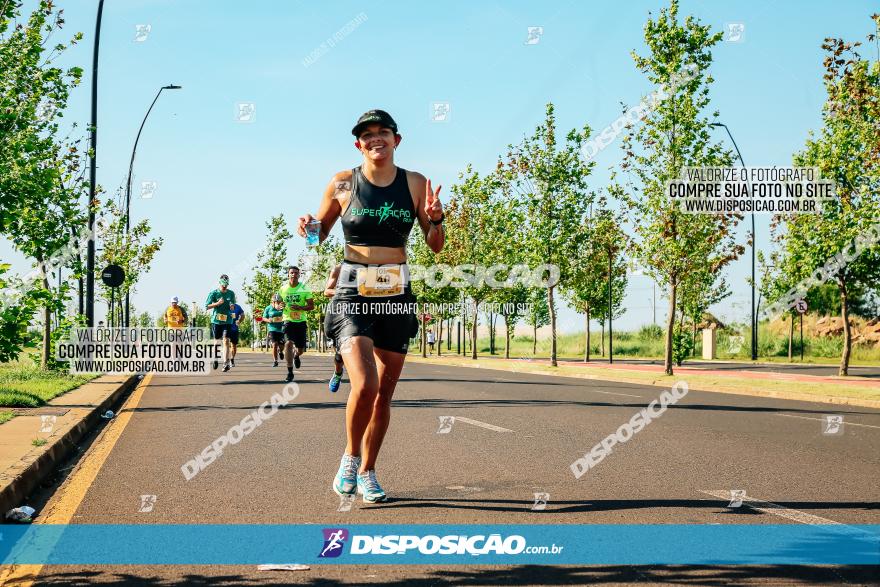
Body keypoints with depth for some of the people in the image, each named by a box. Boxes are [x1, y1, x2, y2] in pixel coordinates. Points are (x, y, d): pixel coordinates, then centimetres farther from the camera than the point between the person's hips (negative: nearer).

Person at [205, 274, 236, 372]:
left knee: (226, 341, -12)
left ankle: (226, 363, -18)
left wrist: (232, 306, -4)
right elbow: (207, 306, -5)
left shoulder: (231, 293, 7)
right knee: (217, 341, 11)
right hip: (216, 320, 0)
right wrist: (218, 303, -18)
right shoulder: (214, 293, -2)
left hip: (227, 321, 0)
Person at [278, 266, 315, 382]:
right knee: (288, 343, -21)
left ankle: (296, 355, 46)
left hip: (301, 321, 0)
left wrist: (300, 307, -22)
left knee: (300, 349, 6)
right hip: (288, 320, 0)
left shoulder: (304, 289, -4)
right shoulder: (283, 289, 2)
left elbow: (311, 306, -4)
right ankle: (290, 372, -15)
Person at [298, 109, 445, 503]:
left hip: (397, 295, 3)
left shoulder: (414, 184, 4)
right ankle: (350, 456, 5)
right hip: (353, 293, -3)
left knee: (384, 393, 7)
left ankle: (367, 473, 23)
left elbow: (436, 246, 7)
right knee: (365, 385, -21)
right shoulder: (343, 183, 0)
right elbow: (319, 234, 11)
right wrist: (306, 229, -11)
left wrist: (435, 219, -13)